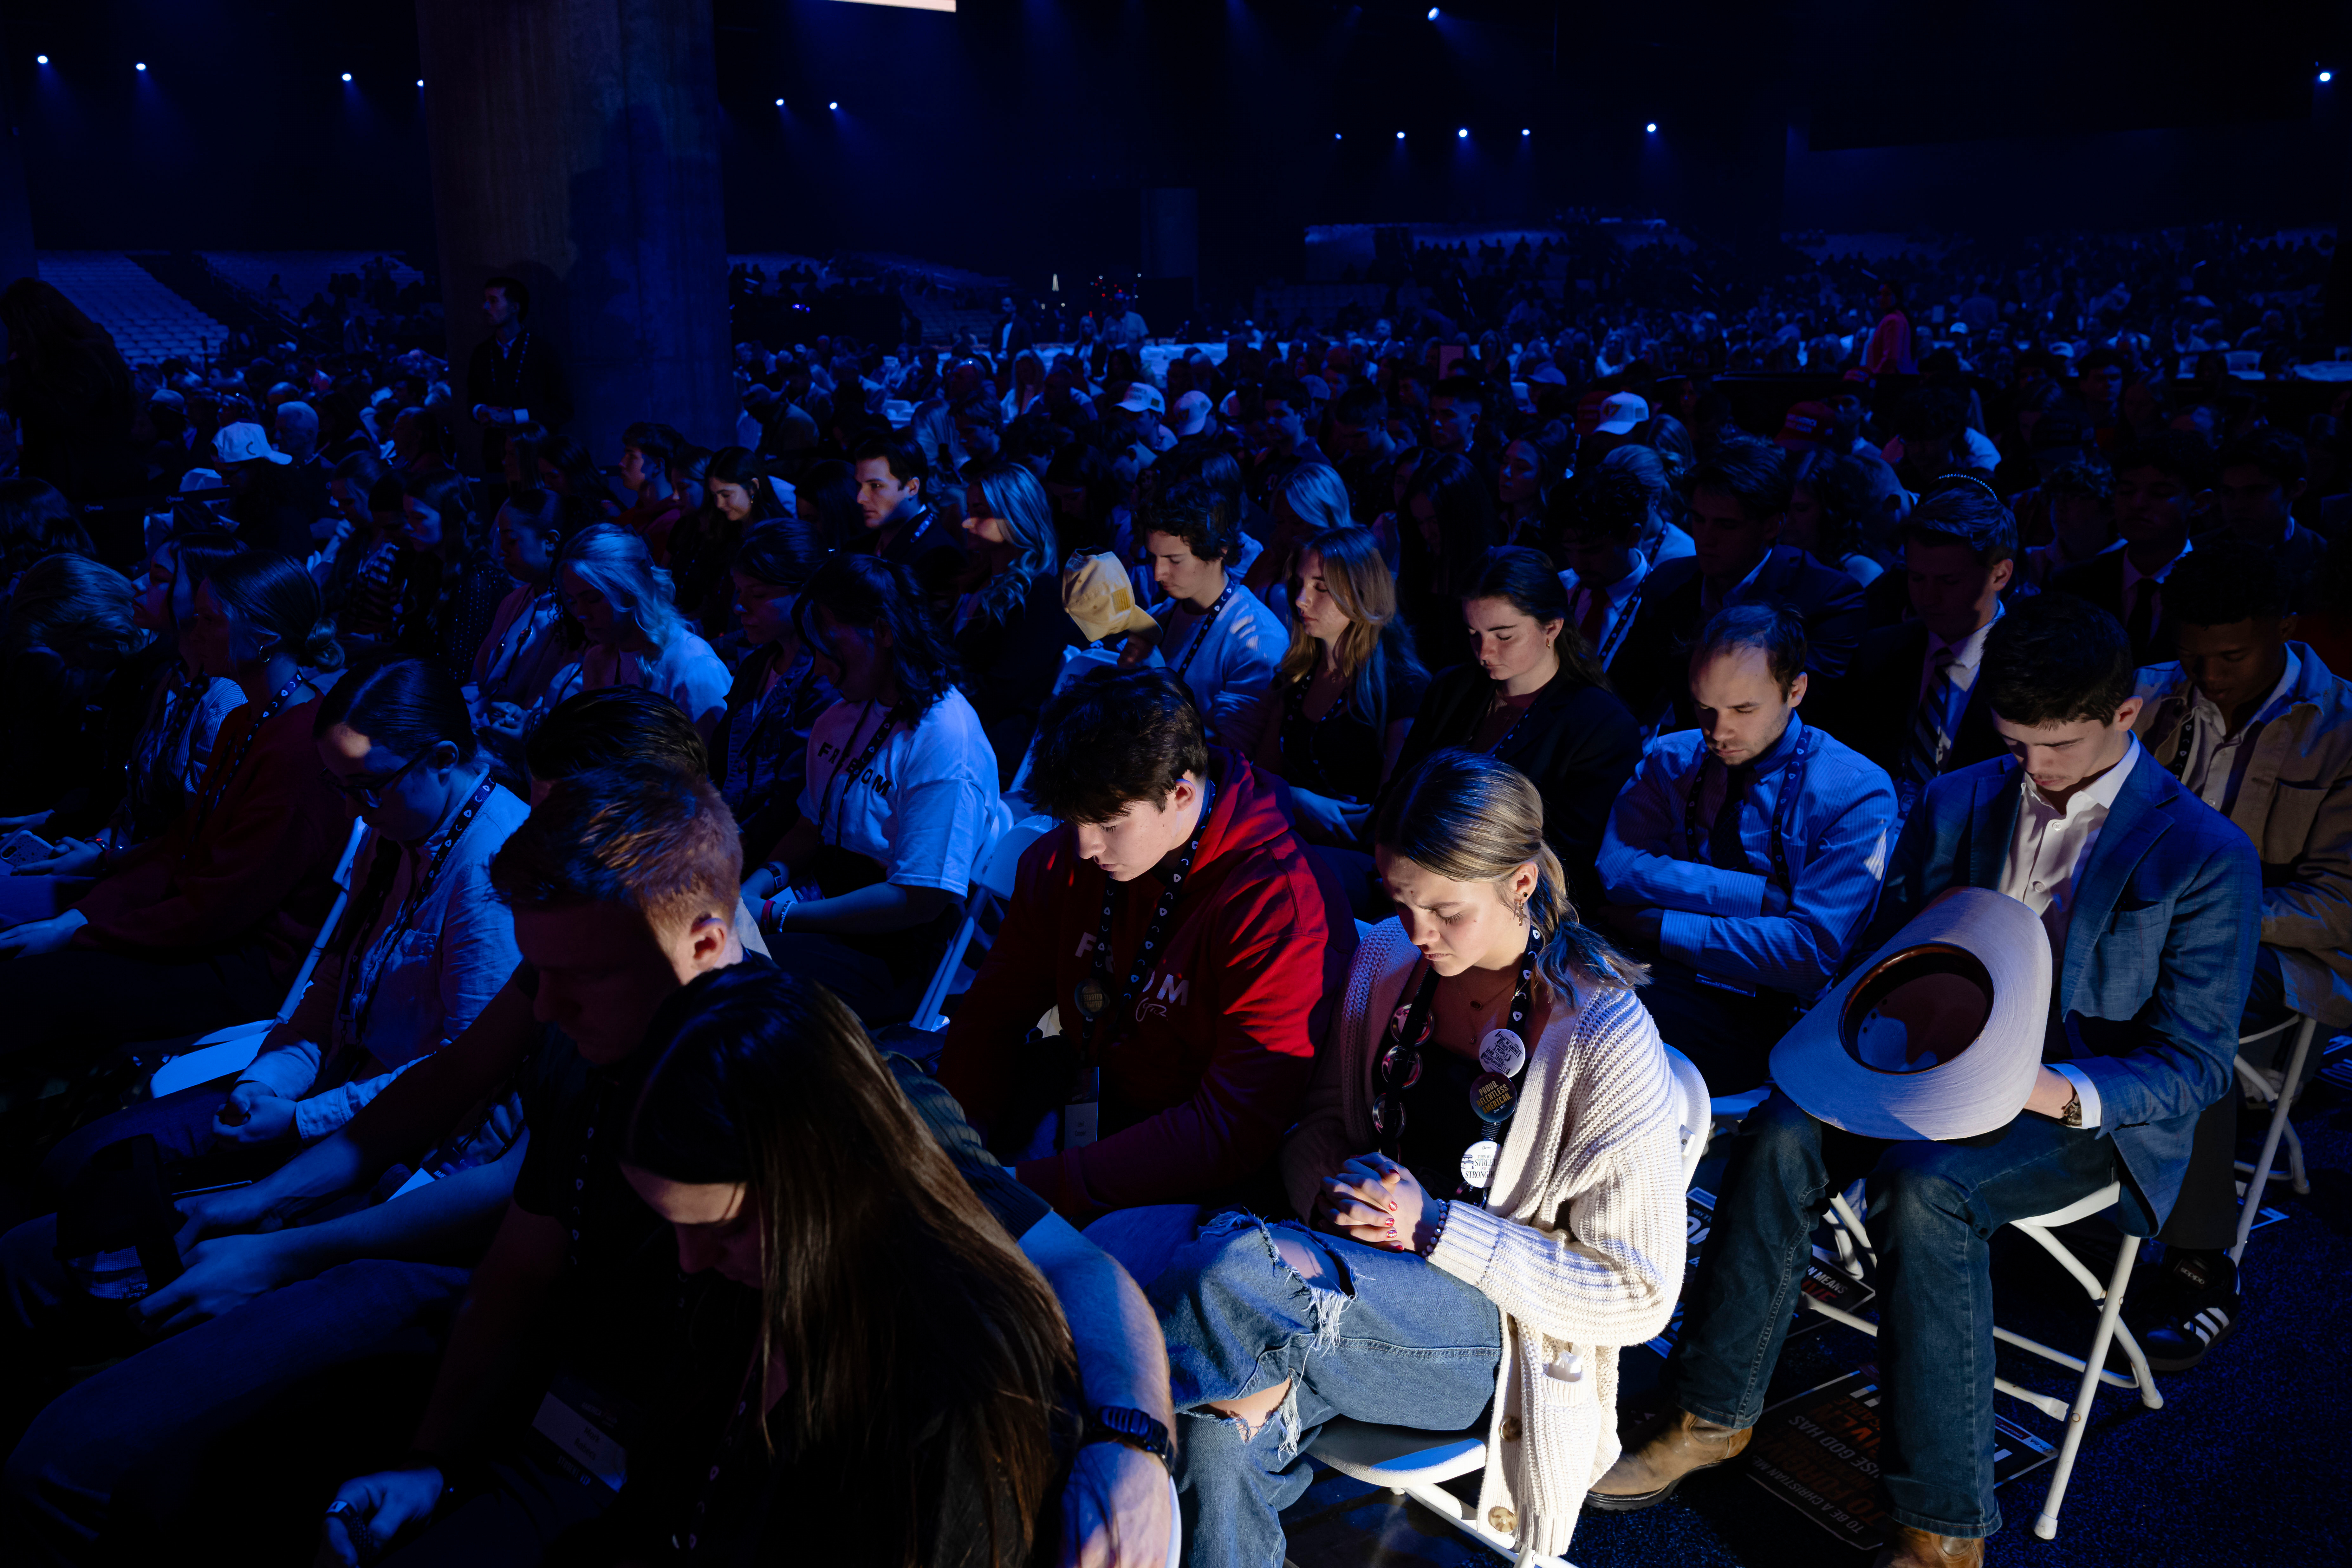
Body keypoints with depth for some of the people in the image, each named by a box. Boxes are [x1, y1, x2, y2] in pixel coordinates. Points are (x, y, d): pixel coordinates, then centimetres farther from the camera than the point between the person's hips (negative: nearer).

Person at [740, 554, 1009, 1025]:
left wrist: (773, 915, -19)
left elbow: (920, 900, -21)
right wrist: (761, 883, -4)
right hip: (828, 906, 8)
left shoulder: (945, 739, -18)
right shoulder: (841, 718, 11)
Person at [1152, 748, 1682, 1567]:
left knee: (1230, 1262, -32)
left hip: (1495, 1333, -4)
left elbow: (1638, 1294, -10)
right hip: (1363, 1281, 5)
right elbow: (1320, 1127, 15)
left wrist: (1434, 1225, -17)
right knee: (1221, 1433, -30)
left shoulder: (1607, 1041, -13)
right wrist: (1332, 1193, -10)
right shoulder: (1385, 962, 3)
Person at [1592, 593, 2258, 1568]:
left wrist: (2058, 1091, -28)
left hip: (2091, 1107, -4)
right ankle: (1712, 1415, -11)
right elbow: (1878, 952, 13)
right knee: (1785, 1132, -26)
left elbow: (2194, 1061, -9)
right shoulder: (1956, 803, 7)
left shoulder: (2205, 855, -8)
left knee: (1923, 1186, -35)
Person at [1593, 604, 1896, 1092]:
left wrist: (1655, 926, -11)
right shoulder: (1671, 759, 10)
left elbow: (1812, 953, -13)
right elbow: (1616, 868, -6)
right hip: (1657, 979, 4)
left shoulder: (1857, 795, -3)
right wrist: (1763, 895, -12)